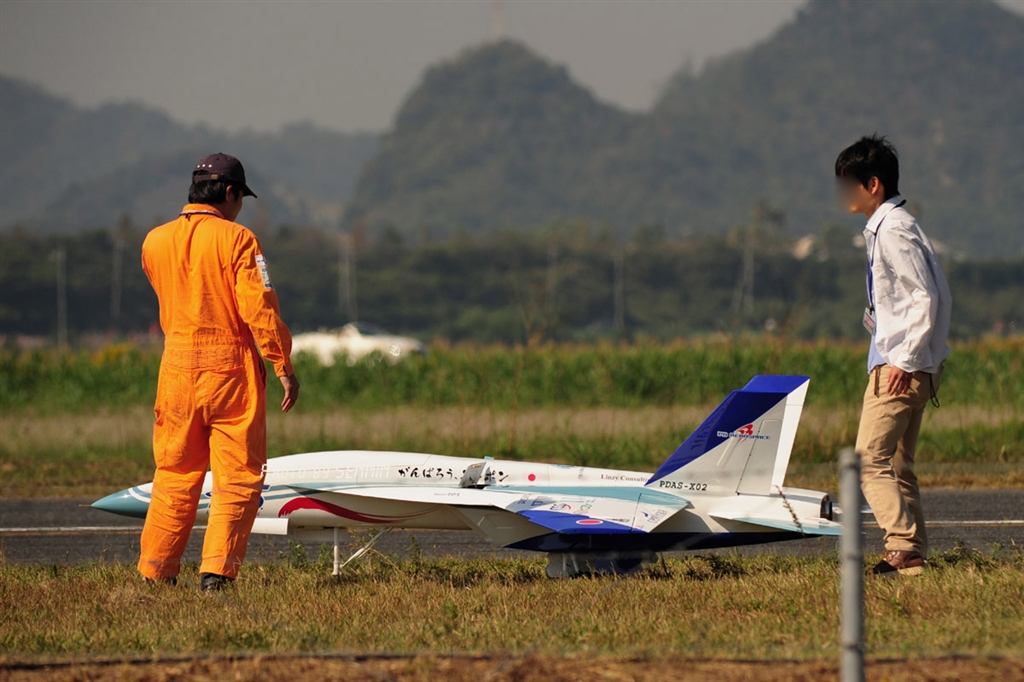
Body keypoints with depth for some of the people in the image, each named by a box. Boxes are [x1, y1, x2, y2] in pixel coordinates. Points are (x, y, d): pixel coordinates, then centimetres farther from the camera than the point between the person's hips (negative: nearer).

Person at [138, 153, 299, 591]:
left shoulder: (155, 242, 6)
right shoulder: (236, 239, -9)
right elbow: (259, 308, -13)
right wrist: (284, 366, -8)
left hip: (177, 367, 5)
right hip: (231, 368, -5)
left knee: (175, 475, 14)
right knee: (237, 477, 1)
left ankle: (155, 570, 16)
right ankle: (217, 570, -7)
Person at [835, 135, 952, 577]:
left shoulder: (894, 230, -15)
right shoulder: (884, 227, 15)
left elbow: (925, 297, -19)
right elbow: (934, 296, 20)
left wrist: (904, 360, -20)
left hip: (901, 367, -10)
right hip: (901, 362, 10)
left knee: (871, 461, -13)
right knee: (897, 465, 12)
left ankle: (903, 548, -18)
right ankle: (912, 554, 12)